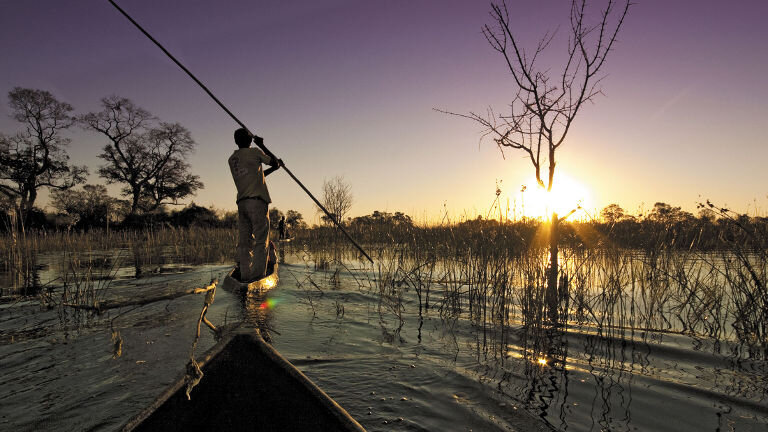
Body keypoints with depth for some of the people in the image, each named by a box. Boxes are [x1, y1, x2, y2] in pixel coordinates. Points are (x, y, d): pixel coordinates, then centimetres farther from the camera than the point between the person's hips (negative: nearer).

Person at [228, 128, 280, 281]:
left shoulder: (231, 159, 20)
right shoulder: (254, 152, 1)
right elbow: (275, 163, 11)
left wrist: (273, 168, 36)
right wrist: (262, 146, 19)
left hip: (241, 203, 6)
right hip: (257, 201, -6)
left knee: (244, 242, 5)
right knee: (261, 240, -8)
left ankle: (245, 275, 3)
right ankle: (258, 274, -15)